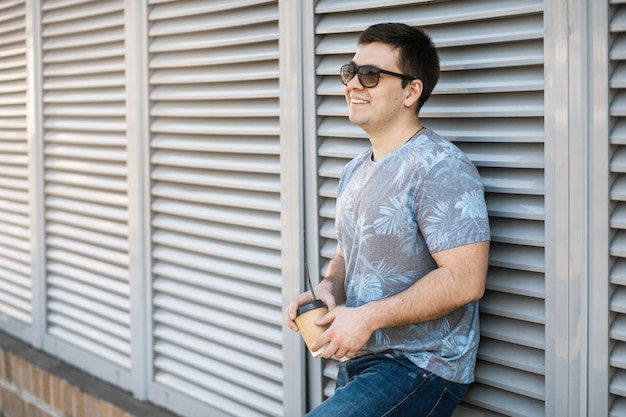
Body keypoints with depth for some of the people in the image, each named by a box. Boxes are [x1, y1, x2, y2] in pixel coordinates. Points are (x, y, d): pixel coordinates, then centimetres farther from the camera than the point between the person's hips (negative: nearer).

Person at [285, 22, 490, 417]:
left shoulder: (441, 167, -17)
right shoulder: (355, 172, 12)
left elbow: (464, 281, -23)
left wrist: (366, 318, -20)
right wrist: (327, 288, 1)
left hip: (420, 368, -9)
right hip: (357, 361, 9)